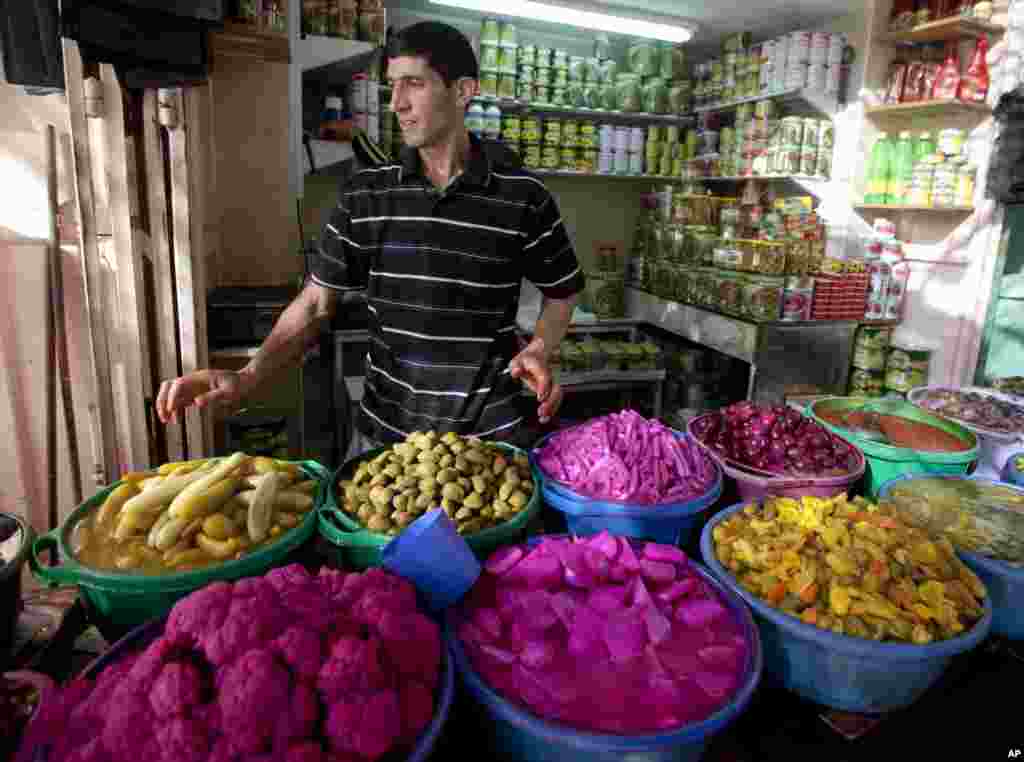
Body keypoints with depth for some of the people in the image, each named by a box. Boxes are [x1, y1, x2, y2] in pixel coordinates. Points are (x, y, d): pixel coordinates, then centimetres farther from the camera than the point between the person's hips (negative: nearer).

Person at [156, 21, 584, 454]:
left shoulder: (522, 197, -8)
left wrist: (539, 350, -14)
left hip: (489, 431, -2)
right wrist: (250, 377, -13)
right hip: (386, 428, 2)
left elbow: (562, 293, 6)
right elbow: (316, 303, 2)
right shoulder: (364, 196, -2)